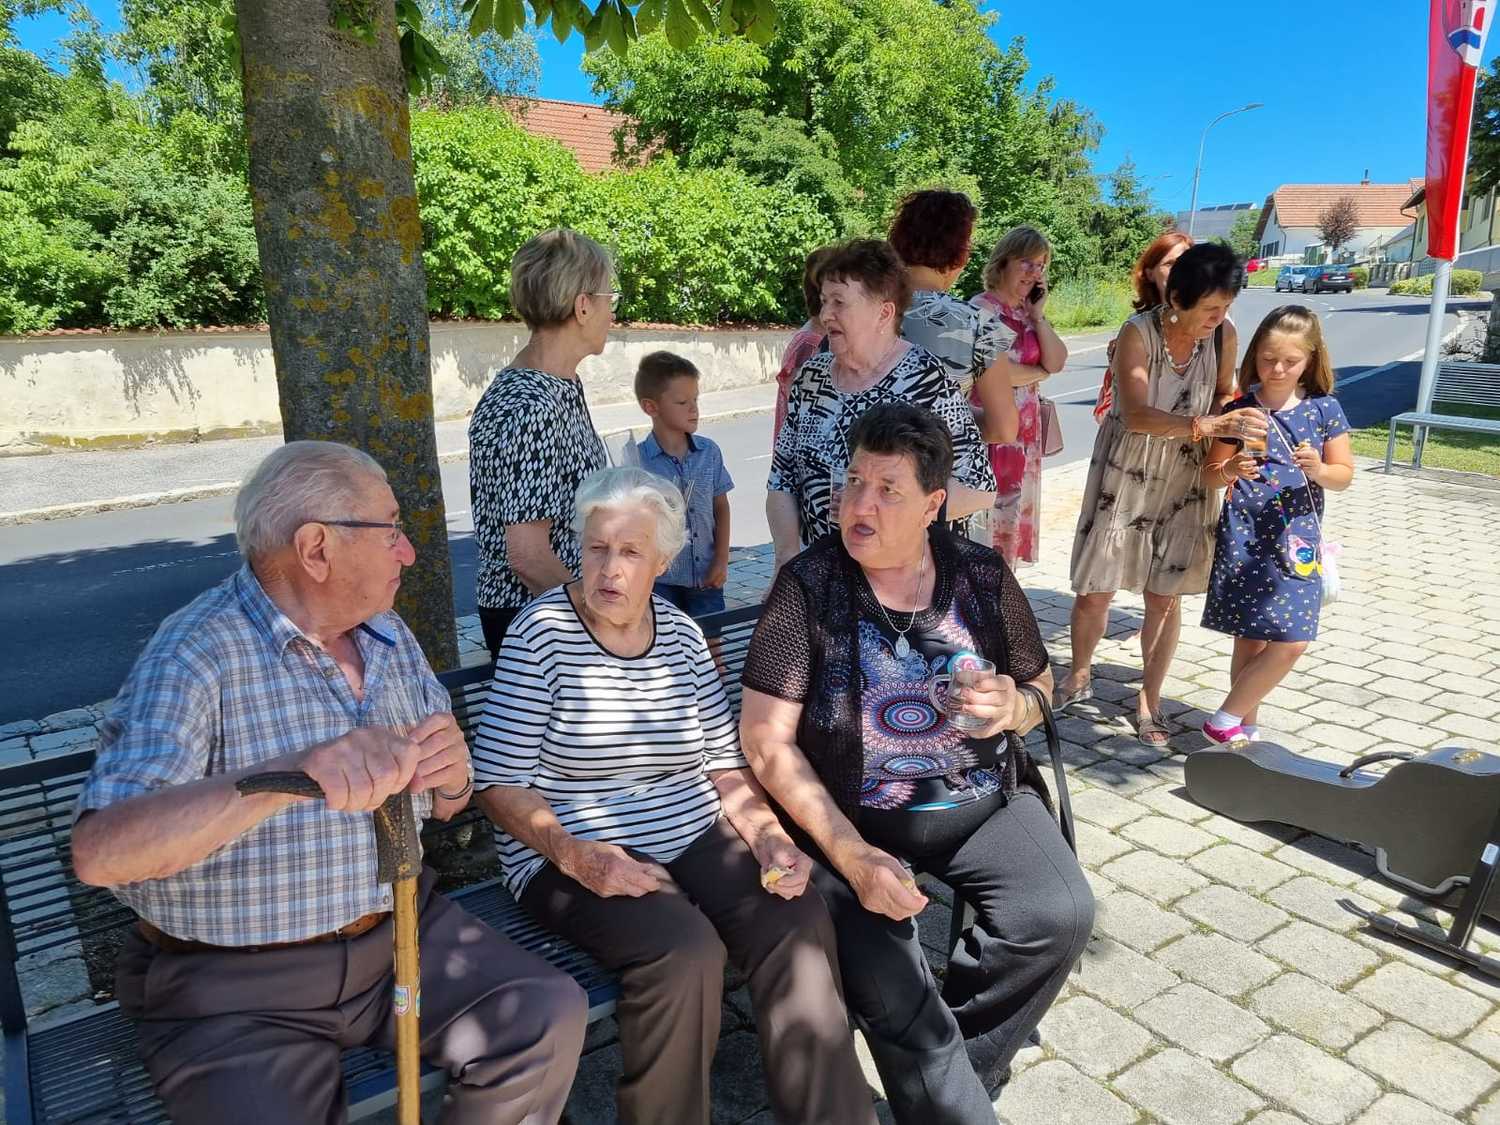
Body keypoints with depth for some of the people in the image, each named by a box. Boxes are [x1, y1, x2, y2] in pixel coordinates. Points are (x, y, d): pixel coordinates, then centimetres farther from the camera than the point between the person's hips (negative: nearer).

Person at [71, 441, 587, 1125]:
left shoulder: (388, 634, 5)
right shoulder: (195, 658, -17)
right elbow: (99, 852, -29)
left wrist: (453, 777, -15)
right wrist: (289, 775, -45)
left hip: (398, 928, 5)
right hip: (232, 986, -5)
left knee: (553, 1014, -11)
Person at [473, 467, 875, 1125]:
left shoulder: (680, 632, 6)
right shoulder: (542, 632, -8)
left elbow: (725, 762, 10)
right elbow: (498, 782, -9)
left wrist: (770, 839, -7)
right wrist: (576, 855, -23)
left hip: (696, 837, 5)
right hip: (573, 853, -4)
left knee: (801, 922, -20)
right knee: (686, 951, -30)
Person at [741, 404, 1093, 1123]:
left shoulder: (983, 575, 0)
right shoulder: (808, 584, -10)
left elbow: (1039, 686, 15)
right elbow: (767, 742, -11)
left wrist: (1016, 706, -11)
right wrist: (852, 856, -19)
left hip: (982, 802, 4)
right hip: (851, 818, -3)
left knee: (1058, 916, -19)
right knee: (882, 982, -24)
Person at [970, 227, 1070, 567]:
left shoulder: (1029, 312, 13)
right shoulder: (982, 309, -11)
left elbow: (1057, 362, 2)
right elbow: (999, 373, -18)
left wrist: (1038, 315, -4)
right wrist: (1040, 372, -2)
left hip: (1025, 430, 8)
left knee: (1013, 513, 13)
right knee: (987, 515, -4)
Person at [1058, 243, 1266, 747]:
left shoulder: (1224, 335, -7)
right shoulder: (1139, 332, -19)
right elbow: (1136, 415, -31)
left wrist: (1235, 420, -10)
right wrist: (1207, 425, -43)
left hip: (1185, 483, 3)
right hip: (1126, 475, -3)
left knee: (1165, 596, 6)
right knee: (1095, 589, 3)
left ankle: (1149, 699, 22)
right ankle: (1079, 677, 29)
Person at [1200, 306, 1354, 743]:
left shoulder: (1324, 410, 2)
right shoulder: (1239, 411, -1)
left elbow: (1344, 476, 6)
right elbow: (1209, 475, 5)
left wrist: (1319, 470, -16)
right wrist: (1231, 470, -17)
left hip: (1296, 540, 2)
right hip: (1244, 539, -1)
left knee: (1291, 641, -3)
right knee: (1249, 639, 2)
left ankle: (1230, 722, 13)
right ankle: (1243, 725, 19)